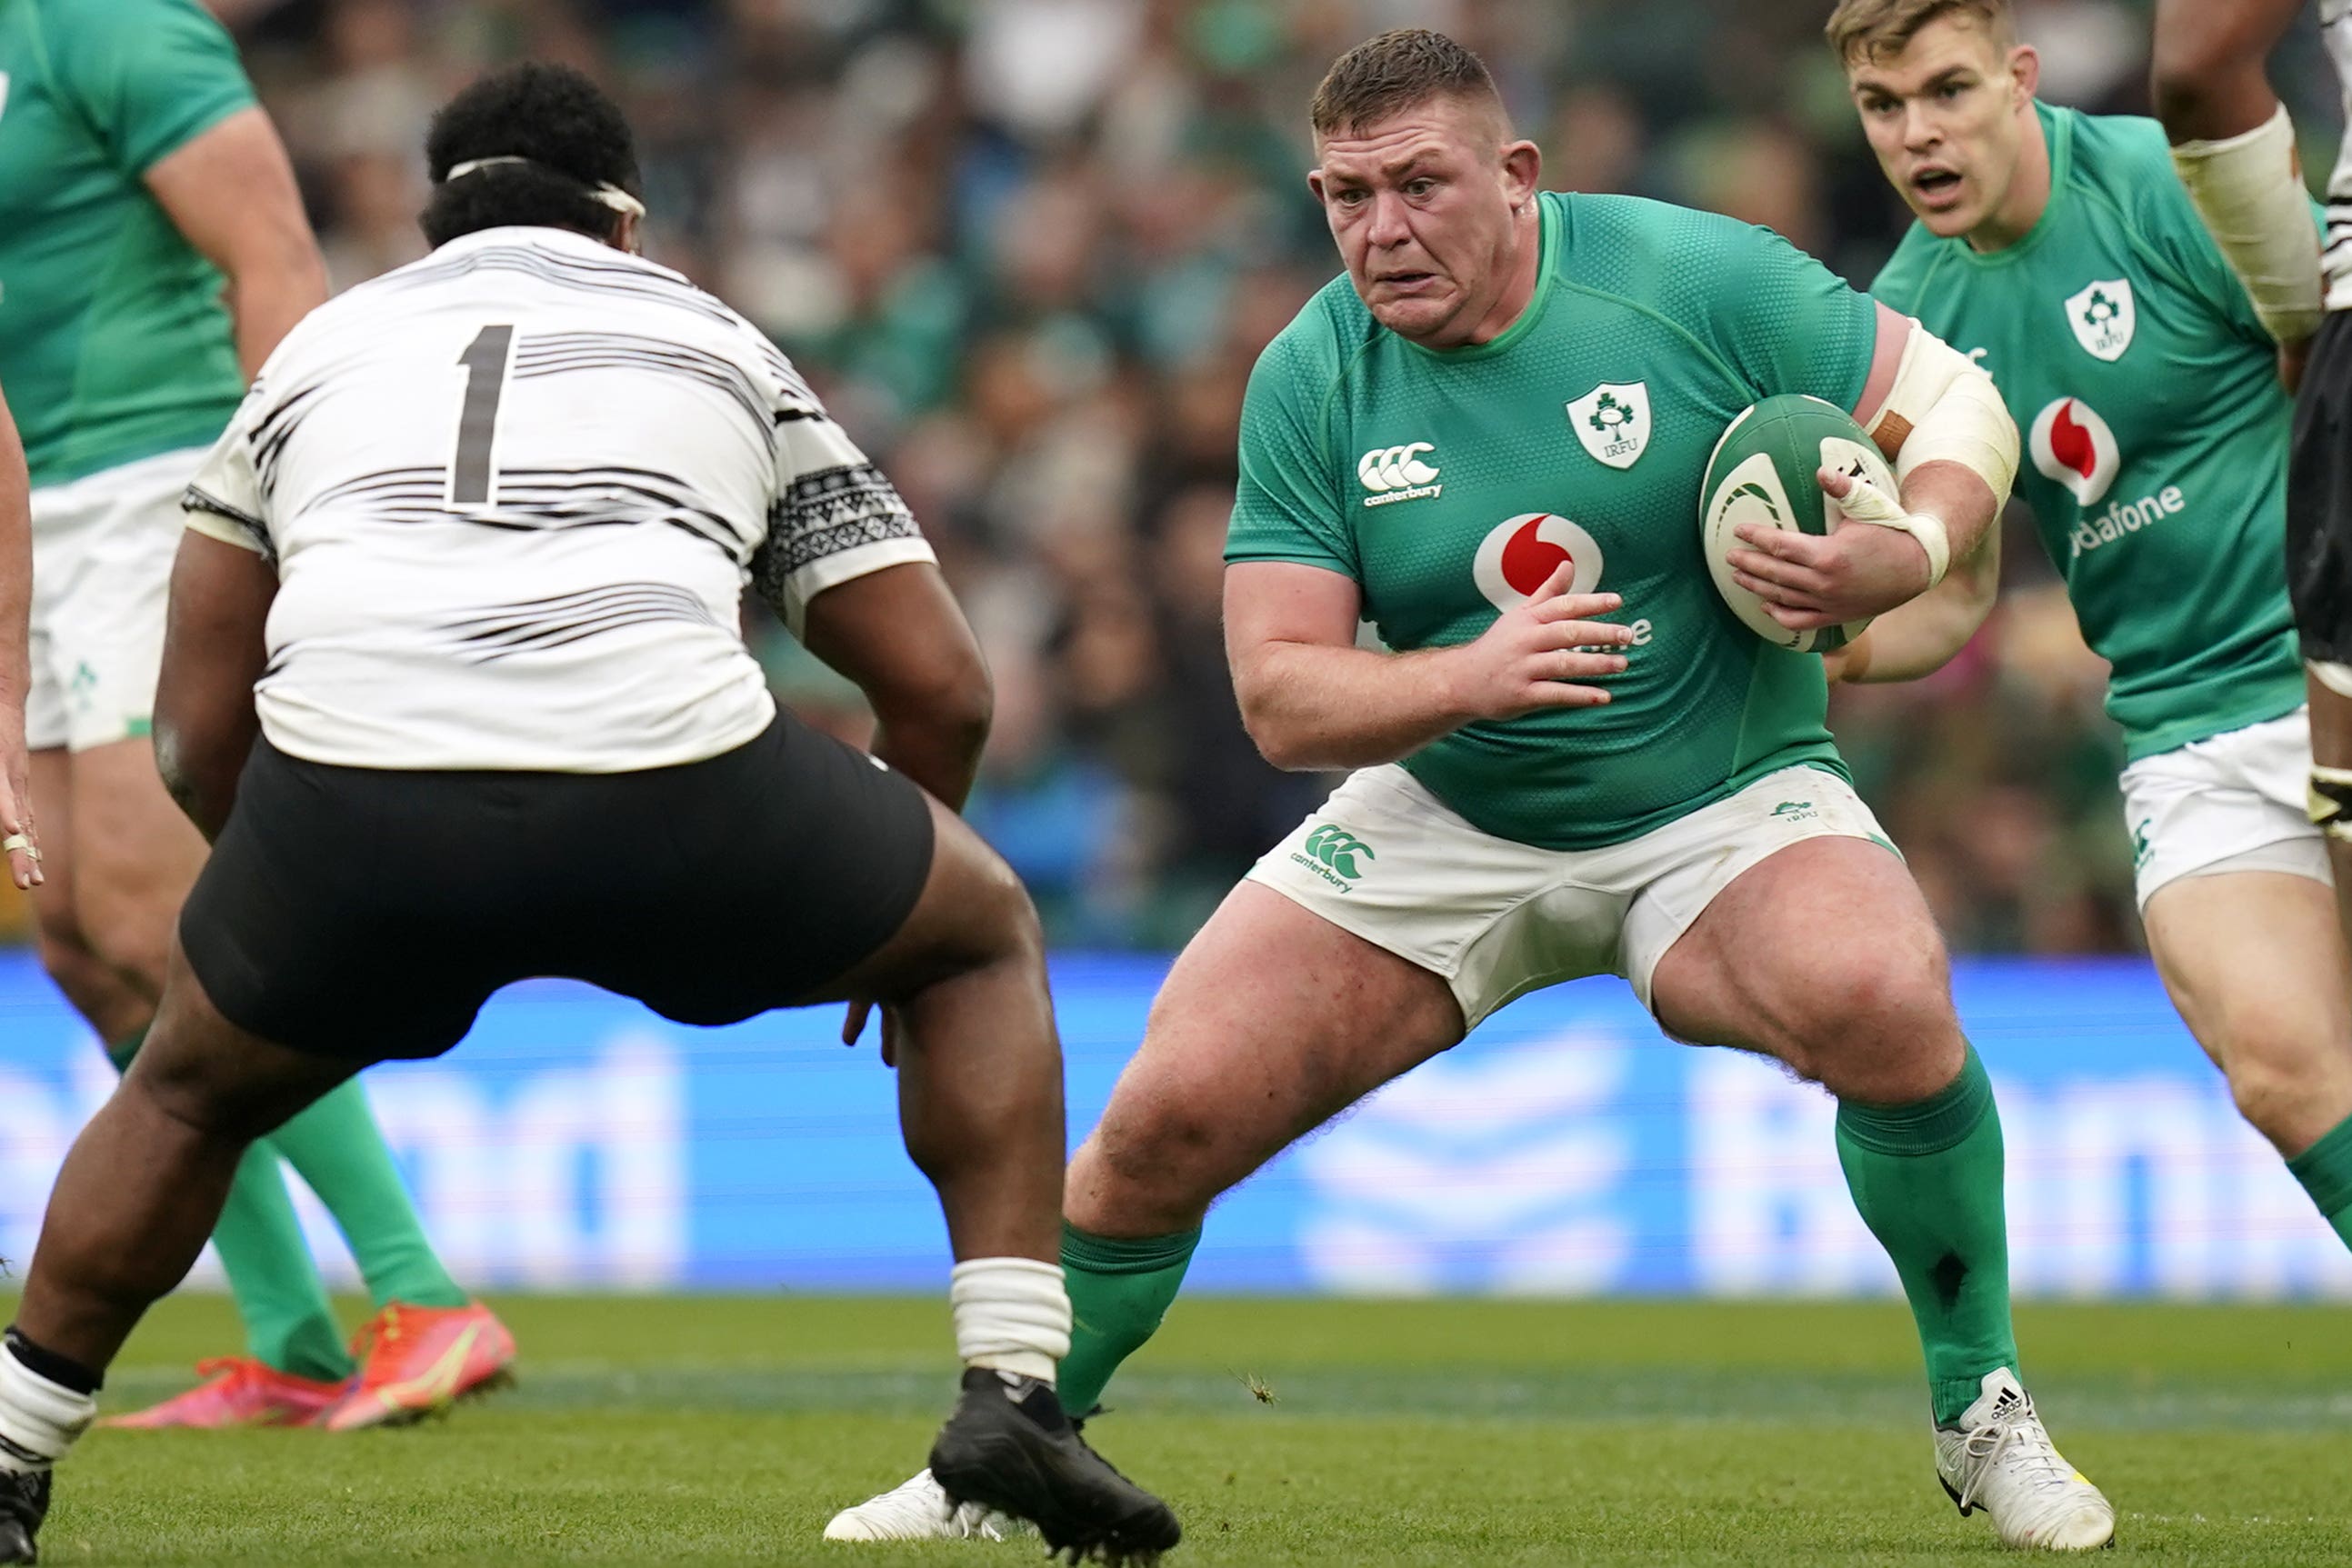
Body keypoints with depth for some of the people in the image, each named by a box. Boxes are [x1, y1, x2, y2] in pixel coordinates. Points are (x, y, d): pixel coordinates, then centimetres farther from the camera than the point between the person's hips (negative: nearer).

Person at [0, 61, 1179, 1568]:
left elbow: (197, 731, 26)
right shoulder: (721, 343, 29)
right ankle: (1013, 1395, 15)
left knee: (192, 1092, 34)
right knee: (986, 932, 28)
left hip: (347, 789, 1)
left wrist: (351, 922, 41)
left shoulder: (318, 349, 32)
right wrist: (879, 912, 42)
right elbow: (939, 686, 25)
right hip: (671, 785, -1)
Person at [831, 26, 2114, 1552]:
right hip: (1446, 823, 2)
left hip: (1723, 800, -2)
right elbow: (1281, 696, -11)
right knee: (1170, 1113, -10)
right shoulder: (1310, 379, -9)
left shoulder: (1696, 280, -15)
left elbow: (1958, 399, -5)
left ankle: (1983, 1413, -11)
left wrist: (1900, 554, -26)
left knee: (1882, 1000, -34)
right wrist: (1469, 680, -31)